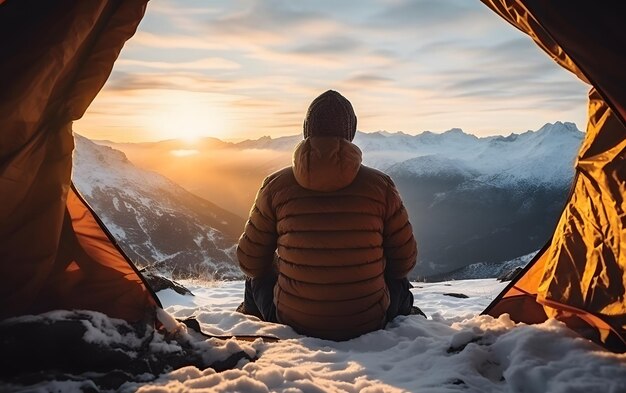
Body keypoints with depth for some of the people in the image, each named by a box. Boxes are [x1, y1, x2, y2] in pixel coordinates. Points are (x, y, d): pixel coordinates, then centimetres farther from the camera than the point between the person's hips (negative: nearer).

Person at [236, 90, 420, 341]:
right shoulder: (380, 185, -10)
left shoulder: (276, 185, -9)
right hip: (368, 322, 0)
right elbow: (405, 261, -1)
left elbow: (250, 263, 0)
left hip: (293, 323, 1)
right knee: (398, 281, 32)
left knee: (257, 278, 32)